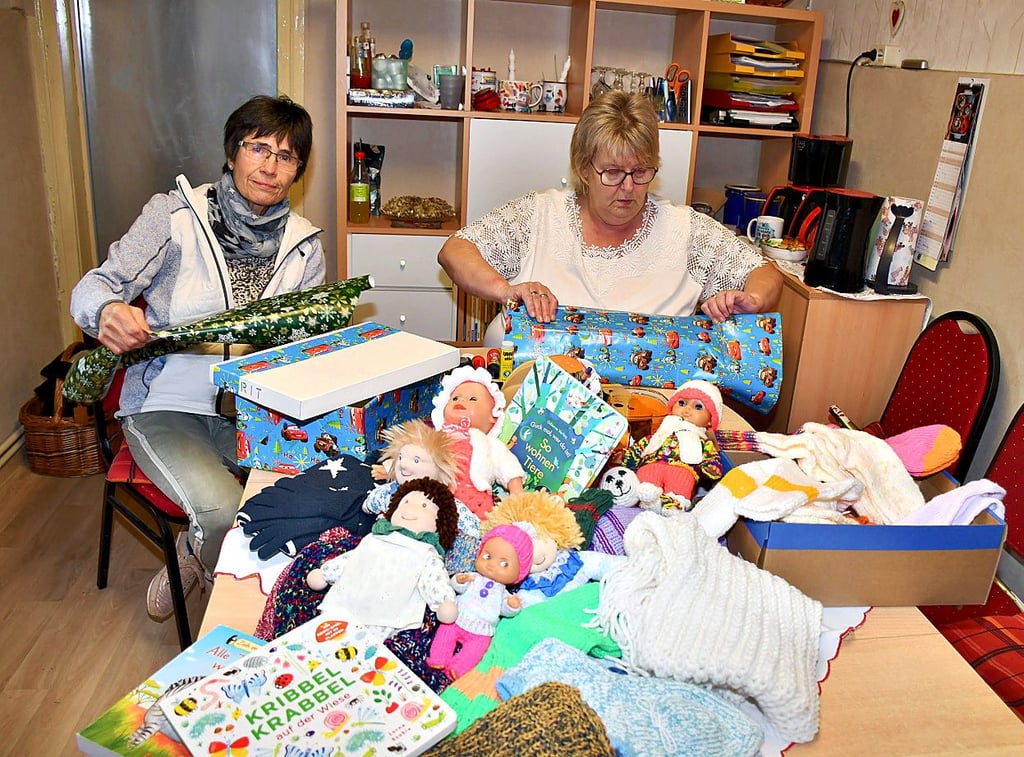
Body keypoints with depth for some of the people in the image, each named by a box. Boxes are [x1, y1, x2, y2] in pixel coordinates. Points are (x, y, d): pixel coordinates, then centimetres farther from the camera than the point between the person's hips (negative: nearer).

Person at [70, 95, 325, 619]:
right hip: (170, 406, -3)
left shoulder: (304, 246, 5)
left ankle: (193, 559, 8)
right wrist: (108, 311, -32)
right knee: (221, 512, -29)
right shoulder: (176, 213, -5)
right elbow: (92, 289, -8)